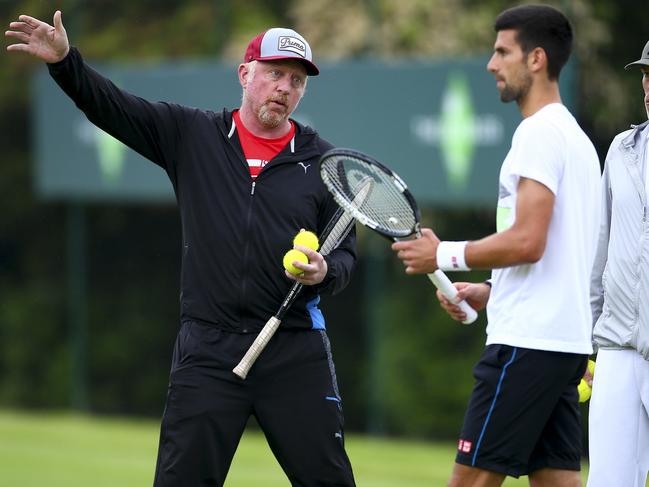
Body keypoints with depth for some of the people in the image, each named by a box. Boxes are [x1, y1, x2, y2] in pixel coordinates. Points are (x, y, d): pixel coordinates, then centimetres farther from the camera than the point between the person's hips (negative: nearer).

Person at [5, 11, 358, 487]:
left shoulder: (322, 160, 6)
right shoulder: (192, 135, 6)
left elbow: (346, 253, 9)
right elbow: (110, 106, 2)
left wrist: (325, 272, -14)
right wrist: (65, 61, -14)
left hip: (295, 352, 0)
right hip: (208, 351, 0)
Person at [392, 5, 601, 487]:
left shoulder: (540, 133, -12)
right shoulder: (575, 136, 20)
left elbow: (527, 242, -20)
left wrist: (445, 255, -8)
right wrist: (488, 291, 17)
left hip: (527, 340, -10)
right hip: (567, 340, 10)